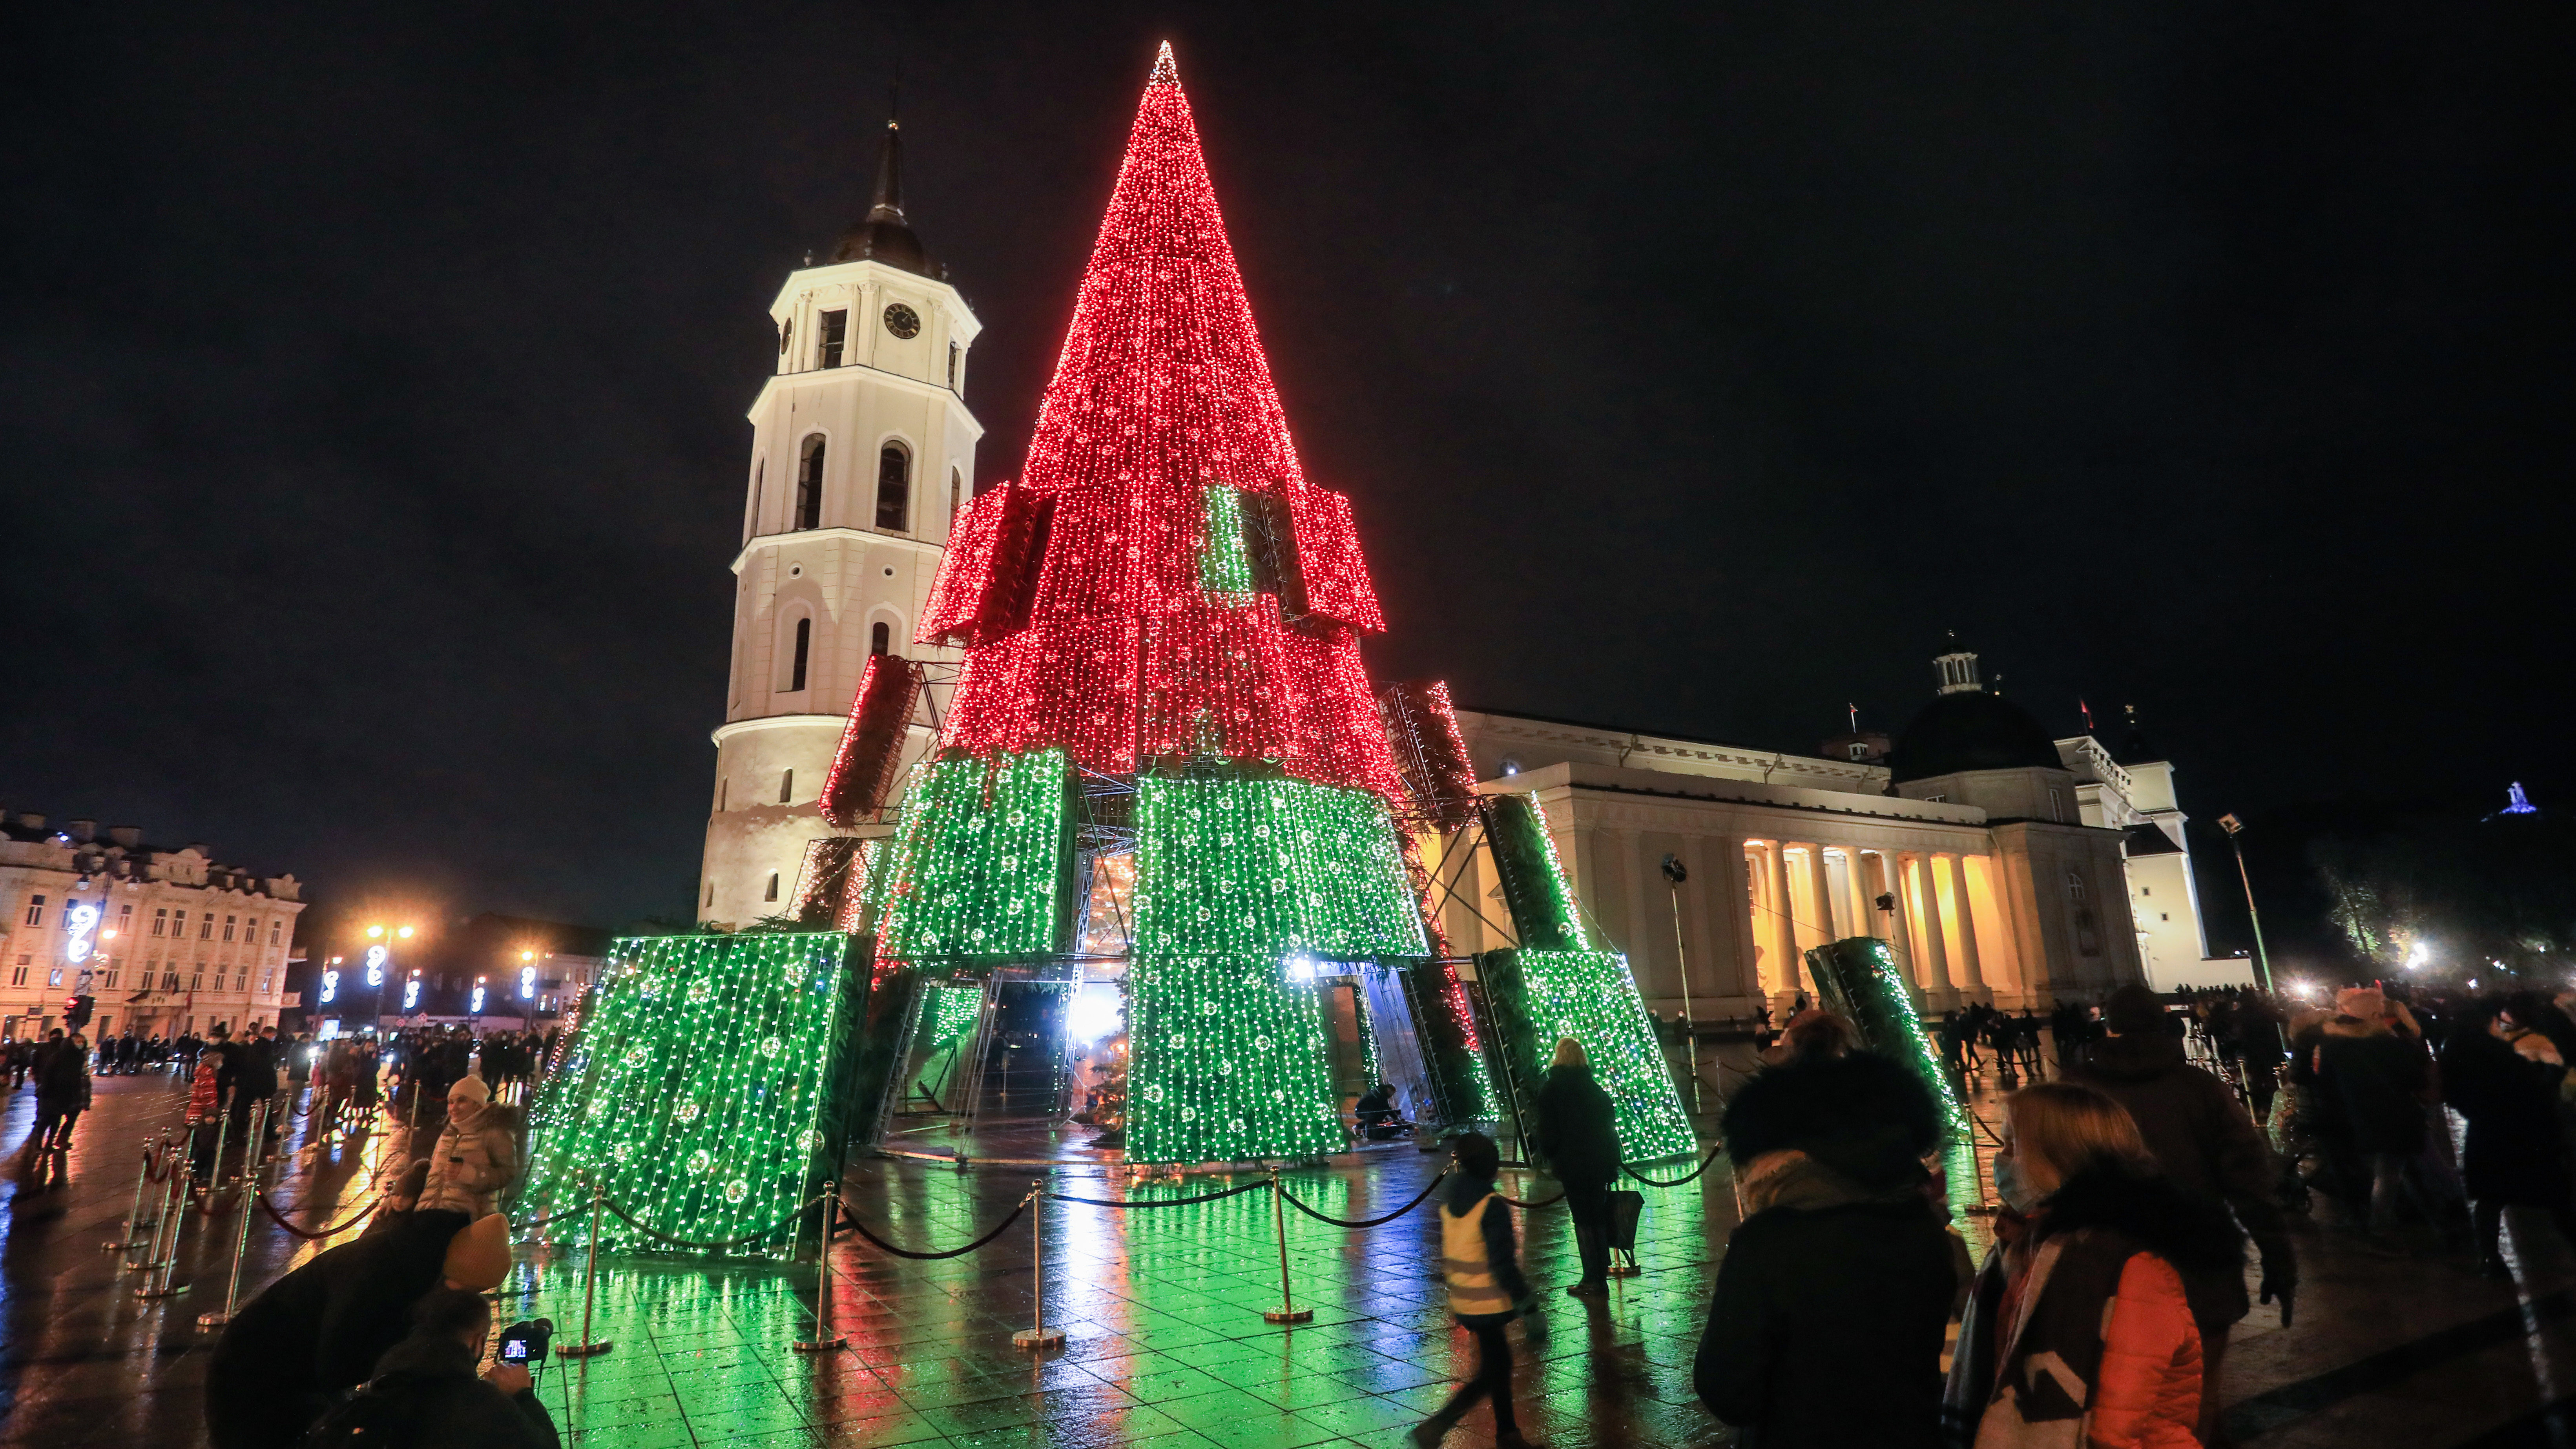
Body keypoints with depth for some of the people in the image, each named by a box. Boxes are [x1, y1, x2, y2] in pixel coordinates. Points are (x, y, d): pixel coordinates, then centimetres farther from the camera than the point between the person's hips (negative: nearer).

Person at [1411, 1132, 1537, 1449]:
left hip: (1463, 1303, 8)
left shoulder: (1450, 1202, 2)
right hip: (1488, 1305, -8)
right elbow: (1503, 1264, -22)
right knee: (1489, 1375, 3)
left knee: (1499, 1362, 21)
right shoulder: (1491, 1206, -21)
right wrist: (1524, 1300, -14)